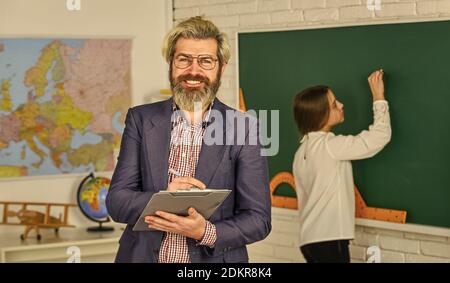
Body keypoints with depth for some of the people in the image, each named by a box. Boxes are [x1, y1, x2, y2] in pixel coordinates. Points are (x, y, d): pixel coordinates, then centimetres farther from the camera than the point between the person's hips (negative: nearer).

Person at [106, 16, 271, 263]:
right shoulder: (141, 119, 0)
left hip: (214, 259, -1)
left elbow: (259, 219, -6)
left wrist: (206, 232, -23)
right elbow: (116, 202, -4)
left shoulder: (244, 129, -5)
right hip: (144, 256, 1)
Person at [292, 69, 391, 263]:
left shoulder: (302, 151, 12)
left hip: (310, 239, 9)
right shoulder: (329, 146, -14)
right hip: (329, 240, -9)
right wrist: (378, 97, -8)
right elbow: (380, 137, -16)